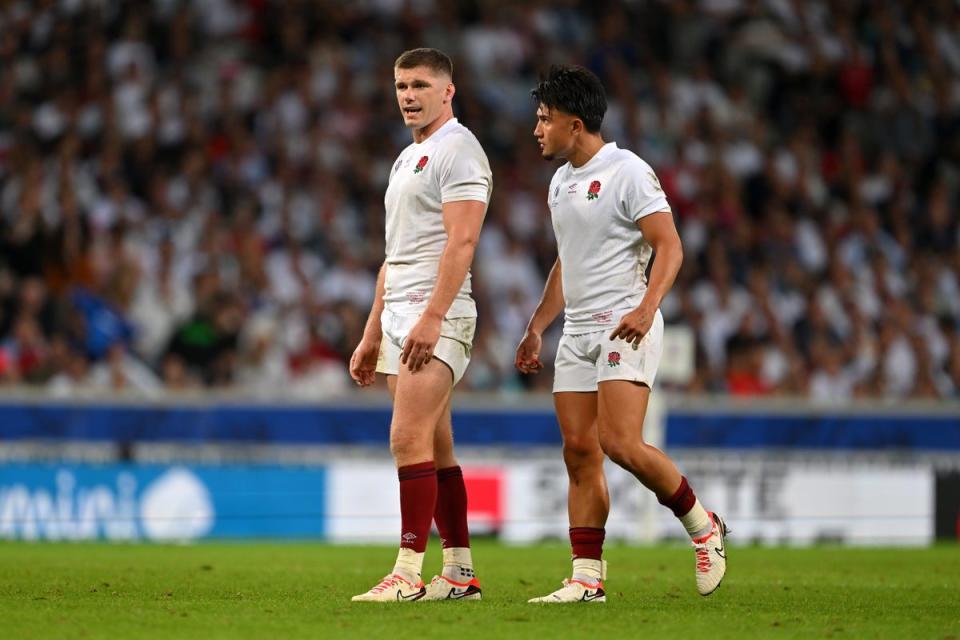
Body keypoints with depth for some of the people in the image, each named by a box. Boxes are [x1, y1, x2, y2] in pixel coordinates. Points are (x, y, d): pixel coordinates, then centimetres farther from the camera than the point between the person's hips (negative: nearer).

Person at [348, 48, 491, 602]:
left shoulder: (458, 151, -8)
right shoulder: (408, 158, 22)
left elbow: (461, 240, -18)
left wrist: (432, 317, -26)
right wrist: (372, 333, 23)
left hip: (436, 319, -9)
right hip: (400, 318, 9)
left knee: (410, 440, -15)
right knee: (435, 449, 8)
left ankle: (409, 575, -16)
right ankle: (460, 573, 10)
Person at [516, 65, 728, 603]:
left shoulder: (629, 172, -8)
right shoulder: (560, 181, 18)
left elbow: (669, 246, -14)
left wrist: (647, 307, -28)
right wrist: (537, 328, 23)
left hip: (624, 326, -8)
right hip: (577, 333, 8)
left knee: (620, 443, -20)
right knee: (579, 452, 0)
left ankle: (703, 526, 0)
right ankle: (588, 578, 0)